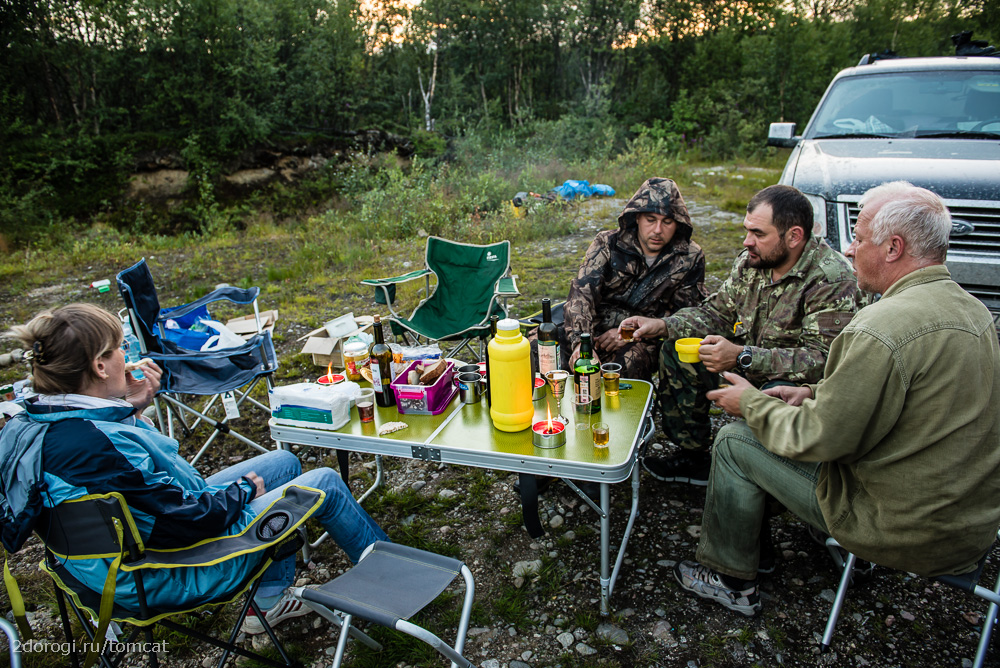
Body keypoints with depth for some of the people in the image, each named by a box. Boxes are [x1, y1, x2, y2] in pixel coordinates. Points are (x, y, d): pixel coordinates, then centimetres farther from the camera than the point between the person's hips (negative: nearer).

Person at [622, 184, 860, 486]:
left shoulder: (833, 281, -24)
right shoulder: (751, 260, -3)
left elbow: (822, 360, -31)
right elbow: (717, 312, 6)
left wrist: (742, 357, -39)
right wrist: (663, 326, -9)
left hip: (800, 385, -7)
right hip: (748, 370, 7)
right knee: (676, 351, -3)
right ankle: (694, 457, 7)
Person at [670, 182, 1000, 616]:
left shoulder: (882, 329, -27)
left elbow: (817, 439, -21)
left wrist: (751, 402, -4)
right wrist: (819, 393, 9)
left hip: (909, 532, -9)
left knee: (735, 442, 0)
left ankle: (729, 579, 19)